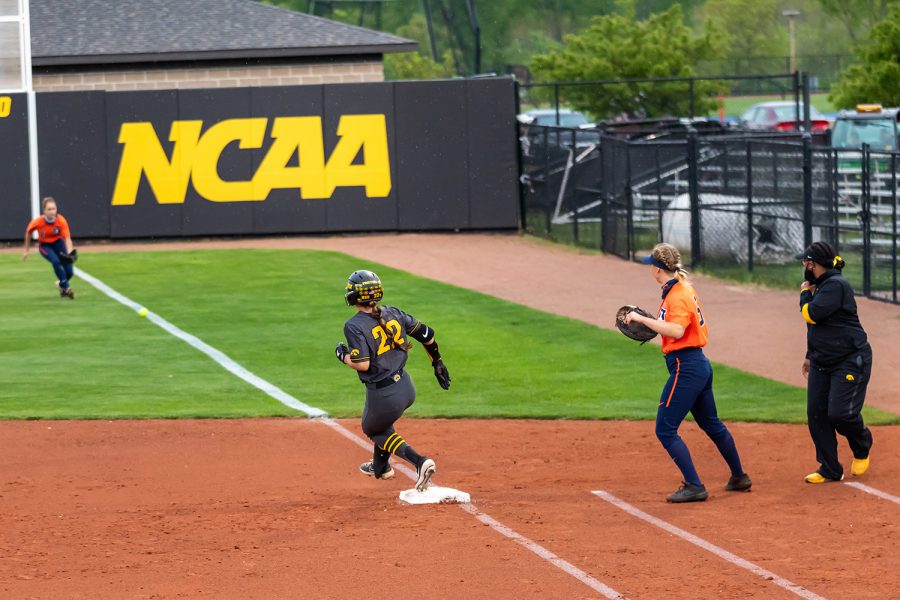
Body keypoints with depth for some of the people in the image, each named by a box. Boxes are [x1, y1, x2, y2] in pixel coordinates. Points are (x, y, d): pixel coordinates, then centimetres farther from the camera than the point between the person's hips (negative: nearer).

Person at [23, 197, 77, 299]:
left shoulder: (61, 221, -27)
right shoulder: (37, 222, -27)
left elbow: (67, 239, -30)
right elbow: (28, 233, -6)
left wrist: (70, 253, -48)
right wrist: (26, 250, 4)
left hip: (58, 243, 1)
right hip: (44, 245, -1)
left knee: (69, 272, -6)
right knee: (56, 262, -31)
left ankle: (61, 284, 30)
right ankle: (66, 288, -20)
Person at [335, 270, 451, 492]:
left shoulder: (354, 326, -17)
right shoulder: (393, 313, 1)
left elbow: (362, 364, -25)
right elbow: (427, 335, 7)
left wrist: (343, 355, -5)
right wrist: (437, 363, 22)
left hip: (383, 396, -7)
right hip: (407, 389, 7)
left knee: (373, 429, 21)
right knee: (381, 421, 35)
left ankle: (419, 462, 0)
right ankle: (381, 466, 51)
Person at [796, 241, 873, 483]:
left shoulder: (835, 285, -17)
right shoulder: (821, 285, 13)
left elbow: (812, 315, -24)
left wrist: (805, 292, -6)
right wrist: (810, 355, 23)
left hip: (850, 361, -10)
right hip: (822, 363, 10)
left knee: (839, 413, -14)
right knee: (816, 414, 1)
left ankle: (862, 447, 17)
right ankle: (830, 470, 7)